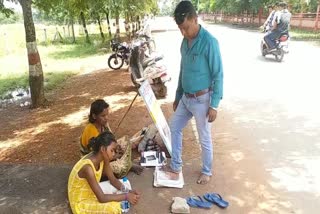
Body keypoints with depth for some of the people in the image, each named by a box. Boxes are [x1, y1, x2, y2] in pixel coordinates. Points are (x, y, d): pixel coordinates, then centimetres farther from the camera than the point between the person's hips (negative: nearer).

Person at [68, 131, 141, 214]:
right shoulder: (88, 167, -35)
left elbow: (113, 180, -1)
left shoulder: (103, 159, -10)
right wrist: (126, 196, -27)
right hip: (80, 203, -8)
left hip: (91, 194, 8)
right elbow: (102, 198, -33)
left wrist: (128, 192, -17)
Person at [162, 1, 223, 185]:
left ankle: (207, 171, 31)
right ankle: (176, 167, 30)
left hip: (202, 99, -7)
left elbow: (218, 75, -17)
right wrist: (178, 96, 18)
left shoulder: (209, 42, -18)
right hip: (186, 98, 8)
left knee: (205, 138, 8)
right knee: (174, 128, 14)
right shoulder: (185, 41, 5)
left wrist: (214, 105, -18)